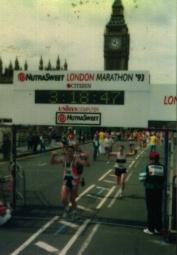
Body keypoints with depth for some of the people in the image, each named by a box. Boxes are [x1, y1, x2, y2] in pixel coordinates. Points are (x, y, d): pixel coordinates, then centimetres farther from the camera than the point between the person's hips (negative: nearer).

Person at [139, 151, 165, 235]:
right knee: (158, 209, 13)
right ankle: (158, 228, 20)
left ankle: (150, 229, 10)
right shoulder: (162, 167, -1)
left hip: (150, 190, -3)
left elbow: (142, 178, -10)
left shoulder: (148, 167, -10)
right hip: (159, 190, 3)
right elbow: (165, 179, -2)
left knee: (151, 209, 5)